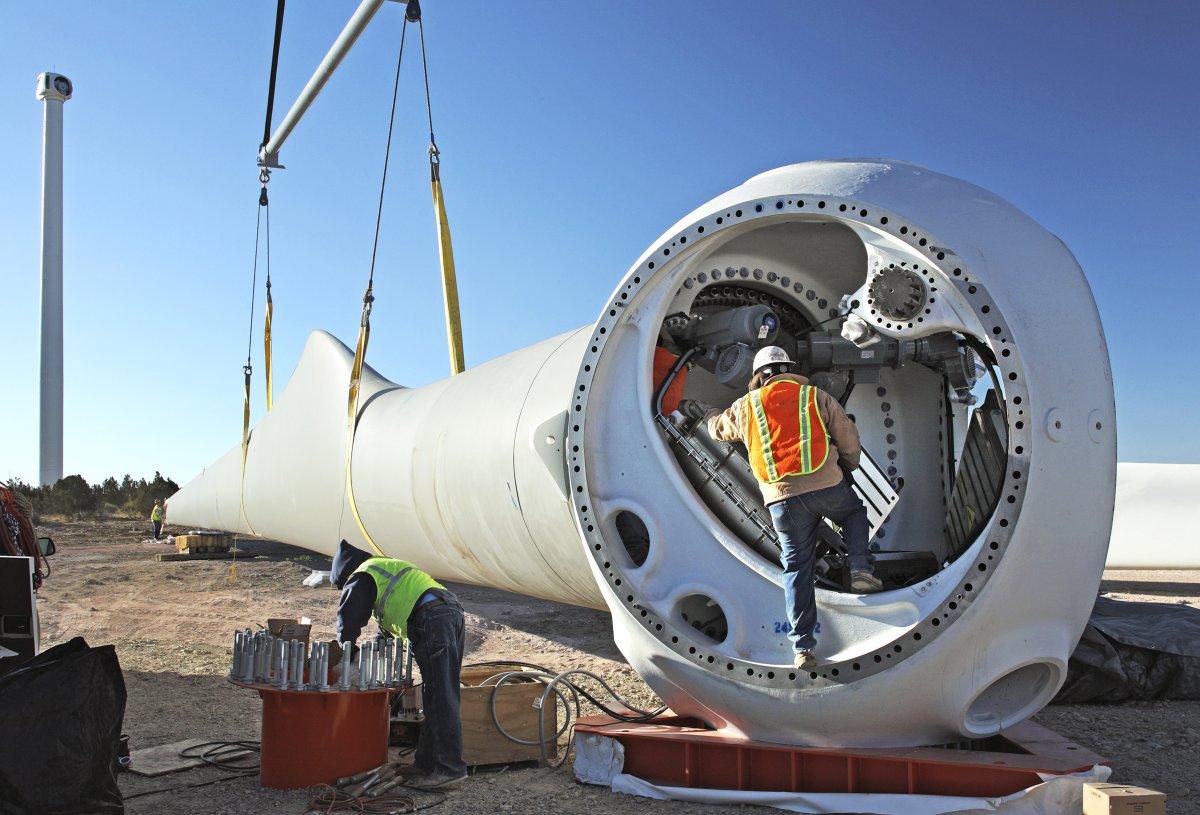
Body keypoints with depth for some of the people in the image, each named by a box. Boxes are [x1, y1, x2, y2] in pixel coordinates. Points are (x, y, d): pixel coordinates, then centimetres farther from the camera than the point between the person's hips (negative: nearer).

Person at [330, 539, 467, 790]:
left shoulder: (363, 576, 10)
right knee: (440, 696, 12)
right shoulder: (393, 567, 37)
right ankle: (427, 763, 19)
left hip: (430, 619, -9)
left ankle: (449, 767, -7)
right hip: (453, 610, 9)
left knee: (439, 698, -8)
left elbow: (349, 619, 8)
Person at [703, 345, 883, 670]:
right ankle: (860, 569, 7)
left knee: (796, 567, 8)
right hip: (825, 486, -1)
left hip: (780, 499, 1)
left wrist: (715, 416, 54)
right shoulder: (816, 397, 8)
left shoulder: (746, 406, 12)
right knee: (855, 513, 31)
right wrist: (847, 466, 31)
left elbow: (717, 428, 30)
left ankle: (803, 647, 5)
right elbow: (849, 439, 10)